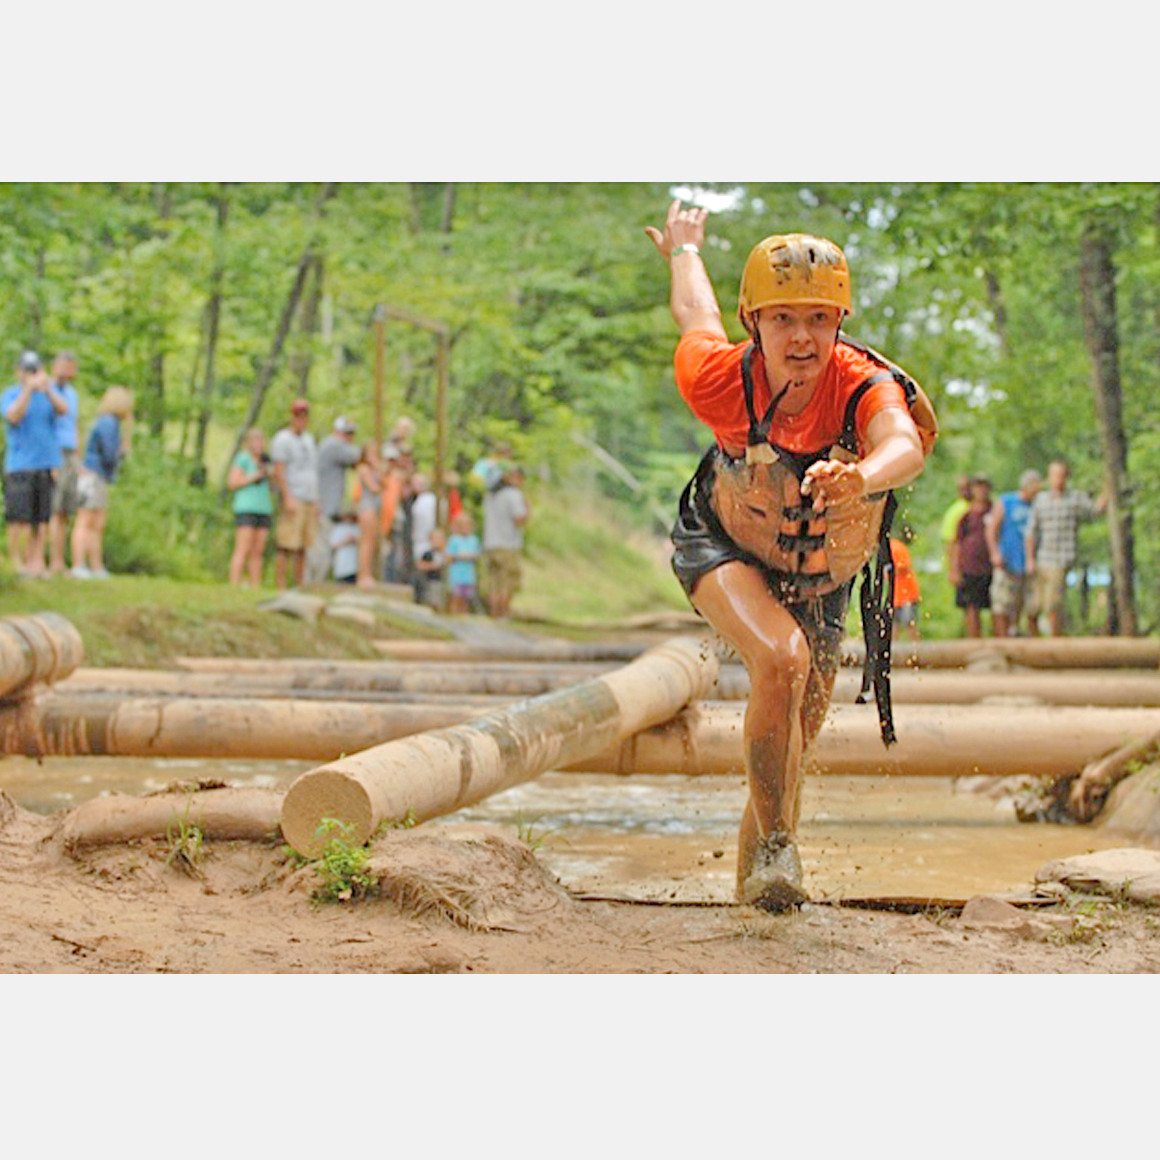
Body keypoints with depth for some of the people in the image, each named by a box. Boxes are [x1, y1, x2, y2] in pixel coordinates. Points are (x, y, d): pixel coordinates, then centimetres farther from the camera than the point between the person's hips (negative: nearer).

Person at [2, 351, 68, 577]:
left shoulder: (51, 392, 9)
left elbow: (63, 409, -10)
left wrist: (47, 389, -27)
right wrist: (28, 389, -26)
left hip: (48, 463, 3)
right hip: (19, 464, -3)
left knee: (41, 518, 0)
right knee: (20, 518, -8)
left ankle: (36, 561, 3)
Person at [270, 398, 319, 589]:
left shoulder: (309, 440, 21)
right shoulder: (282, 439, -3)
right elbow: (278, 472, -11)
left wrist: (316, 501, 17)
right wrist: (288, 498, -20)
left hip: (310, 501, 8)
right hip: (293, 500, -8)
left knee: (303, 548, 6)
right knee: (286, 546, -10)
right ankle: (280, 588, -11)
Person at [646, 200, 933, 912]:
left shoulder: (865, 388, -34)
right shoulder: (719, 377, -29)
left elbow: (907, 447, -56)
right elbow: (696, 312, -6)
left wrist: (860, 478, -79)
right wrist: (684, 249, 16)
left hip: (820, 578, 2)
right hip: (722, 546, -2)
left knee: (793, 745, 11)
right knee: (782, 659, -32)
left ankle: (754, 873, 40)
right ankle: (776, 846, -14)